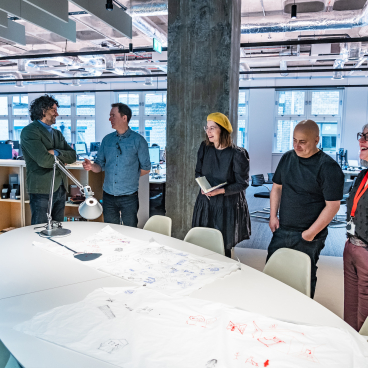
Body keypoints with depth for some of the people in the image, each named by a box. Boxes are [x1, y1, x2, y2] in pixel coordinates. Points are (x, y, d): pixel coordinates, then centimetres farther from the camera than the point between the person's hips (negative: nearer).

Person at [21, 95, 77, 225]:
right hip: (42, 189, -7)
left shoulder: (57, 133, 18)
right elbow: (43, 160, -19)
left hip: (60, 189, 7)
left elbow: (73, 156, 7)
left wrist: (56, 152, -11)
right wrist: (62, 158, -2)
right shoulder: (29, 131, -7)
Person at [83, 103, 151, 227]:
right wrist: (92, 166, -13)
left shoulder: (138, 140, -5)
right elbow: (100, 165, 8)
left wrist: (130, 177, 2)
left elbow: (145, 169, -1)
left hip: (129, 197, -4)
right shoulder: (107, 139, 8)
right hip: (108, 196, 4)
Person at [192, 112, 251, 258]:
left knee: (223, 247, 5)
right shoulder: (204, 148, 1)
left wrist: (220, 191, -22)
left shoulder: (237, 154, -15)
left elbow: (242, 183, -11)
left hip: (227, 206, -4)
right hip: (205, 203, 5)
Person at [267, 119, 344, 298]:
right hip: (281, 230, 6)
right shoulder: (287, 158, 3)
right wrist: (273, 216, 6)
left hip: (308, 237, -5)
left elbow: (332, 205, -15)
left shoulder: (328, 167, -15)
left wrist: (311, 233, -15)